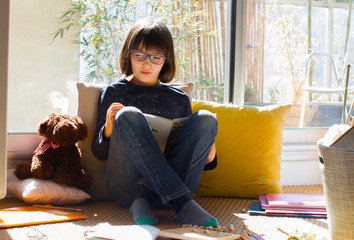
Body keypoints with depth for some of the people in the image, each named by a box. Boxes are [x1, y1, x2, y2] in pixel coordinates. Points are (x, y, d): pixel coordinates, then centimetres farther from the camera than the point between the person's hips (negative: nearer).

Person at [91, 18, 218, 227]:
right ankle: (183, 203, -36)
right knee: (128, 115, -25)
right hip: (126, 185, -2)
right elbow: (99, 153, 13)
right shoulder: (114, 92, 15)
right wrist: (108, 131, -10)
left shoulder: (179, 99, 21)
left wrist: (208, 157, -1)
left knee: (206, 118, -16)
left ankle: (144, 201, -29)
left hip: (173, 183, 2)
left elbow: (187, 146, 23)